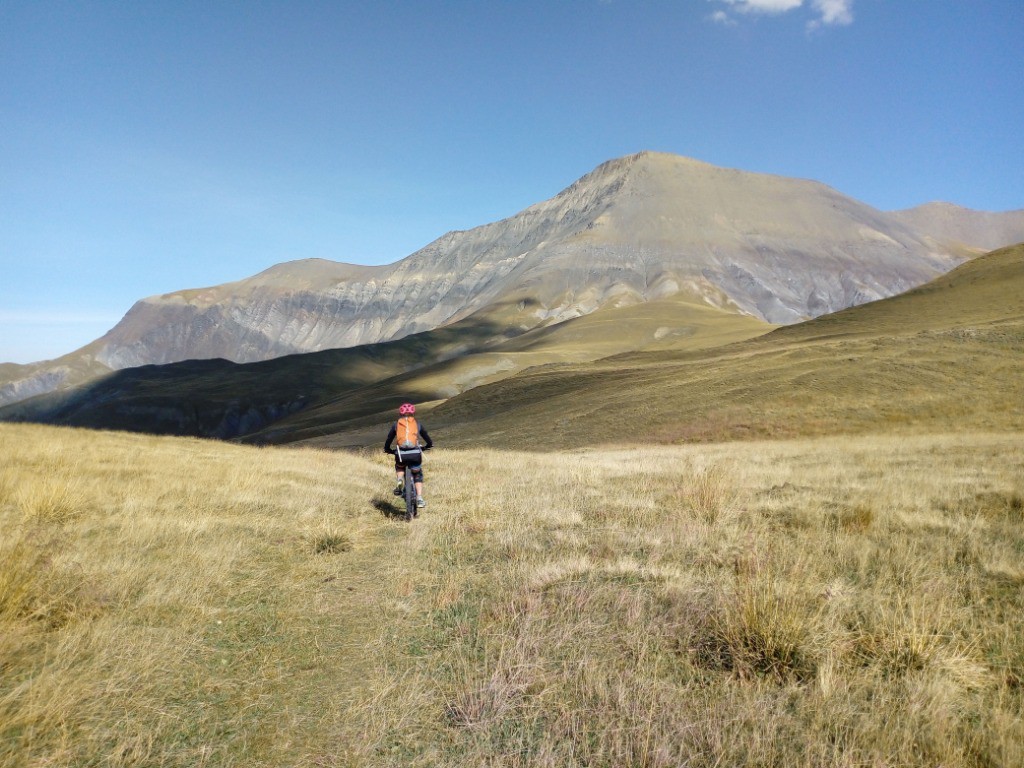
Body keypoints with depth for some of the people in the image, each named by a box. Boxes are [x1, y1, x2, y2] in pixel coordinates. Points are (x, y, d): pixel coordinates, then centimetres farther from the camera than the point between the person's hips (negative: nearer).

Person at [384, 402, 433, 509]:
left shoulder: (396, 424, 15)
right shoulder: (417, 424, 16)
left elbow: (388, 441, 16)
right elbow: (429, 442, 20)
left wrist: (389, 450, 36)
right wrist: (425, 447, 41)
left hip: (401, 454, 0)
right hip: (415, 453, 0)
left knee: (400, 467, 34)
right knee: (418, 475, 21)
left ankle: (400, 480, 3)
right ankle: (419, 499, 6)